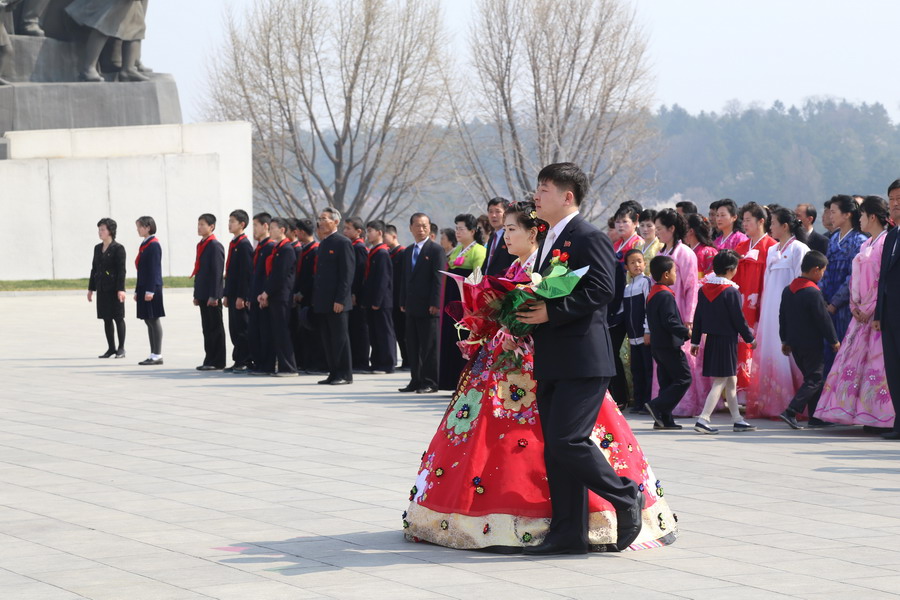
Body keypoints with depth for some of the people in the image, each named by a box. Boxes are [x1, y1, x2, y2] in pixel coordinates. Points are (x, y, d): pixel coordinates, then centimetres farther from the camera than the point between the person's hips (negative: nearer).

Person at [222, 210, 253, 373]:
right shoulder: (233, 243, 17)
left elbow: (247, 272, -17)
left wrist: (241, 297, -20)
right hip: (233, 295, 9)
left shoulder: (244, 244, -12)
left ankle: (245, 362, -3)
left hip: (241, 296, -9)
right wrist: (226, 295, 18)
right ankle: (239, 361, 14)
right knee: (234, 329, 10)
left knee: (243, 329, -6)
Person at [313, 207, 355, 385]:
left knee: (340, 338, -3)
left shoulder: (343, 243, -9)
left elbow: (347, 274, -14)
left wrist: (340, 299, -19)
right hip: (322, 302, 8)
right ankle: (334, 373, 15)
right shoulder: (323, 244, 17)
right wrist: (315, 299, 14)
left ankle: (345, 374, 1)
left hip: (337, 302, -8)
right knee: (328, 340, 10)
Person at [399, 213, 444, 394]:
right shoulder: (408, 251, 17)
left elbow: (439, 278, -10)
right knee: (413, 345, 9)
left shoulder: (436, 250, -5)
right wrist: (403, 302, 13)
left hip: (428, 306, -7)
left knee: (429, 345, -3)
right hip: (412, 306, 7)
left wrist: (435, 304, -16)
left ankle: (430, 381, 2)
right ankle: (416, 380, 15)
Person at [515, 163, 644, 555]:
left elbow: (600, 291, -20)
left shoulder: (589, 238, -9)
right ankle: (568, 533, 10)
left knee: (567, 441, -15)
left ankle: (626, 497, 3)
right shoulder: (550, 240, 20)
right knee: (555, 449, 7)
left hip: (582, 361, -9)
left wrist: (551, 313, -21)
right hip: (552, 363, 9)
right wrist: (529, 310, 7)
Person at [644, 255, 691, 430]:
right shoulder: (666, 296, -16)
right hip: (669, 344, -10)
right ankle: (657, 406, -13)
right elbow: (669, 321, -23)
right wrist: (686, 332, -16)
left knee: (667, 381, 11)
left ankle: (664, 419, 9)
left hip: (657, 344, 10)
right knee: (683, 378, -6)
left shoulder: (652, 295, 14)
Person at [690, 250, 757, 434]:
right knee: (720, 382, -5)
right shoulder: (731, 291, -15)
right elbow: (738, 319, -13)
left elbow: (698, 317, 8)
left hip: (711, 339, 7)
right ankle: (703, 419, -12)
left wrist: (695, 341, 15)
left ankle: (737, 420, 21)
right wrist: (750, 338, 1)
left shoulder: (704, 289, 5)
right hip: (727, 341, -7)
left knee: (731, 381, 16)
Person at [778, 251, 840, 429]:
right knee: (814, 380, -4)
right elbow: (823, 319, -15)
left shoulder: (787, 290, 8)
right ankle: (791, 411, -16)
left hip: (794, 343, 8)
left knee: (811, 377, 16)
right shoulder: (813, 293, -17)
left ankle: (814, 416, 17)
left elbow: (782, 317, 14)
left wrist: (785, 340, 22)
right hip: (812, 345, -8)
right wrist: (833, 340, -4)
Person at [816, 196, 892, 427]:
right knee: (854, 358, 5)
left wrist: (869, 309, -15)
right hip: (862, 312, 9)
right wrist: (855, 306, 5)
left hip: (877, 312, -9)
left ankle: (881, 415, -7)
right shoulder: (866, 245, 18)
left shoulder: (886, 242, -9)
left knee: (876, 361, -10)